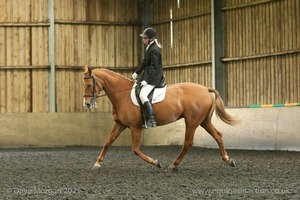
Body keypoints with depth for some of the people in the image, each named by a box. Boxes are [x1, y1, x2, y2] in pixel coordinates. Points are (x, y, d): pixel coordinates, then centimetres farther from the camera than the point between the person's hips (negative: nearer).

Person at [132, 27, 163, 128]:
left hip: (153, 77, -11)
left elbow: (154, 67, -22)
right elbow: (145, 62, 21)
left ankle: (151, 120, -28)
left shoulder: (154, 50, -20)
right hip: (148, 74, 11)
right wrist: (137, 72, 22)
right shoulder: (150, 48, 11)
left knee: (143, 95, -25)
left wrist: (147, 80, -24)